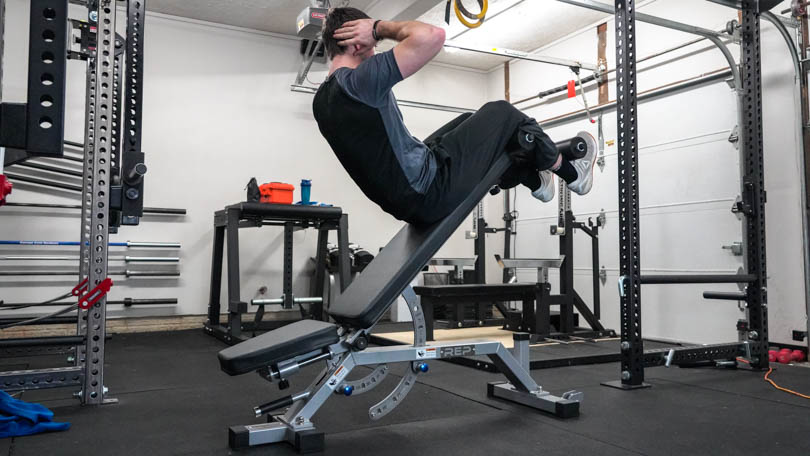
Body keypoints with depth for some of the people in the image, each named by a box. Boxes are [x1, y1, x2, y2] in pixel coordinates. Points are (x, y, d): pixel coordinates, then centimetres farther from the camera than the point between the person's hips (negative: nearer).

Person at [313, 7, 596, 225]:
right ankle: (572, 174, 28)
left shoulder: (322, 101, 7)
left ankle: (535, 181, 42)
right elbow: (433, 36, -31)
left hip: (405, 202, 9)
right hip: (430, 192, -9)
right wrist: (380, 28, -16)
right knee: (502, 114, 8)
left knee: (469, 122, 27)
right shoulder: (359, 81, -23)